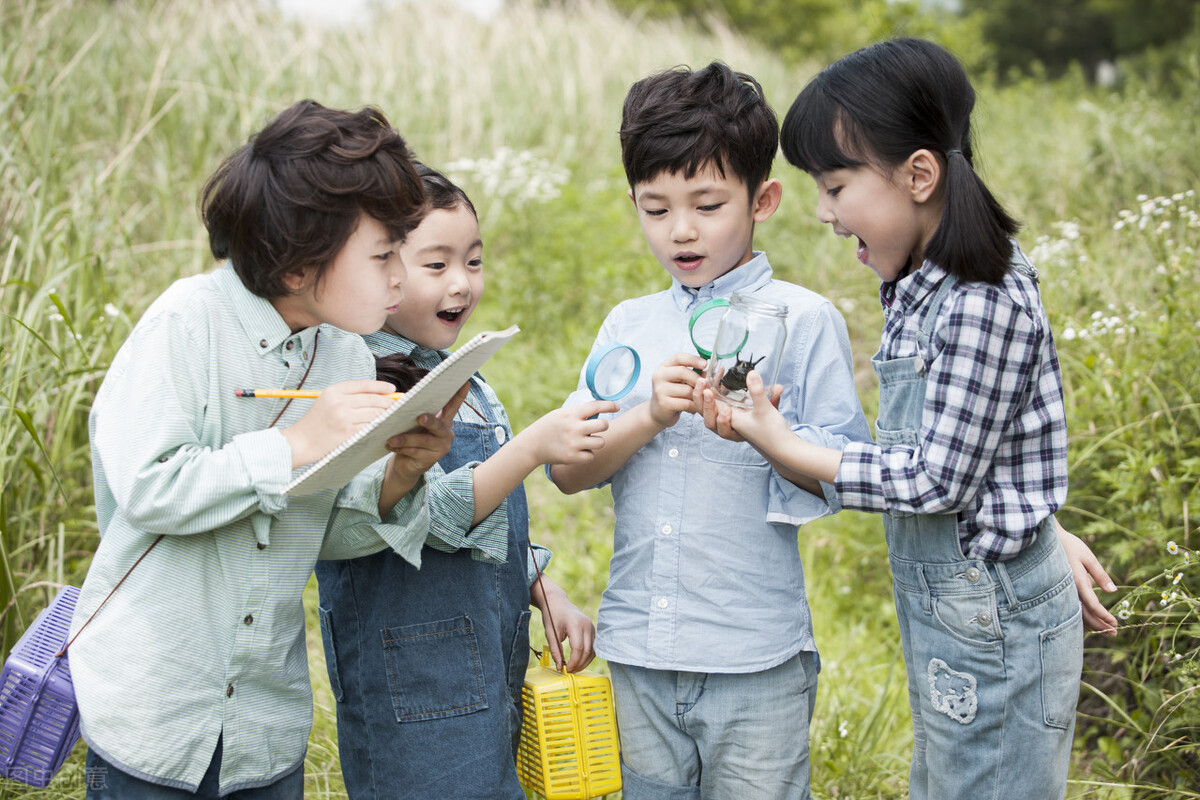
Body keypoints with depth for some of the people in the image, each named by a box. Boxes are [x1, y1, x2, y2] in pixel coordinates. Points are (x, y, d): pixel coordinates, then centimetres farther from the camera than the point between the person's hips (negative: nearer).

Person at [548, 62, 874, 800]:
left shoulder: (805, 319, -4)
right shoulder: (629, 325, 8)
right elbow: (567, 469, 1)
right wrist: (651, 415, -15)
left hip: (756, 661, -4)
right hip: (638, 654, 4)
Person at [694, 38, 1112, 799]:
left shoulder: (983, 304, -23)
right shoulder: (924, 285, 7)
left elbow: (937, 479, -22)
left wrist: (787, 449, -16)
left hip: (991, 619, -9)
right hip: (949, 603, 9)